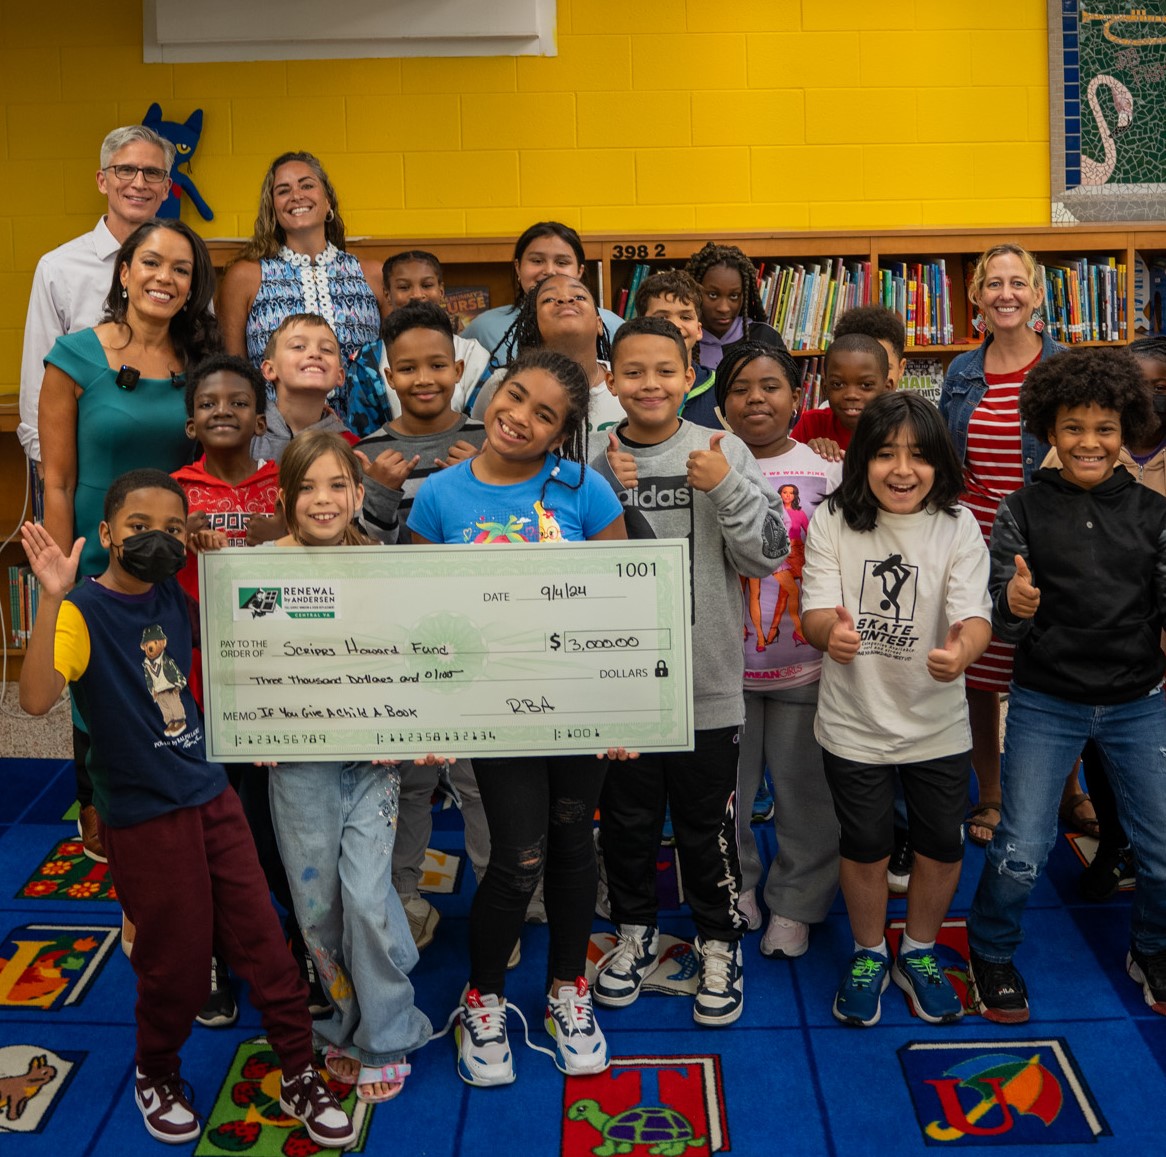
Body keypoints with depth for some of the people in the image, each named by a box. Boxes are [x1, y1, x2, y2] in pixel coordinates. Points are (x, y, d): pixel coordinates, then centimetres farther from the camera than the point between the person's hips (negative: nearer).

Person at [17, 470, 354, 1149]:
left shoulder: (174, 594, 3)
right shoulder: (84, 610, -15)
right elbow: (37, 699, -31)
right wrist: (52, 599, -40)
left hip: (211, 794, 5)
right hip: (144, 816, -5)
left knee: (263, 940, 8)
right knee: (177, 959, 8)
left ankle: (300, 1076, 24)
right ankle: (156, 1077, 37)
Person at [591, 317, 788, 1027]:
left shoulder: (723, 452, -4)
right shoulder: (593, 460, 0)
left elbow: (768, 555, -7)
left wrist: (727, 487, -21)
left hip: (707, 679, -1)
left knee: (707, 823, 11)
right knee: (626, 818, 17)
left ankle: (719, 943, 32)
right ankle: (635, 931, 39)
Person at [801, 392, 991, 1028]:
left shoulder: (958, 527, -9)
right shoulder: (832, 521, -10)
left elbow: (975, 615, -20)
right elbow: (815, 612, -17)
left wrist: (962, 649, -45)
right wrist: (831, 631, -43)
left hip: (937, 724, 1)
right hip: (855, 724, -1)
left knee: (942, 844, 12)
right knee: (864, 845, 11)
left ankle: (919, 953, 39)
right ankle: (868, 956, 37)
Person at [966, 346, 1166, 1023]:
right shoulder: (1024, 511, -5)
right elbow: (1002, 624, -6)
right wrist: (1015, 604, -28)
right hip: (1046, 705, -2)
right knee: (1021, 855, -3)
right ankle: (991, 954, 25)